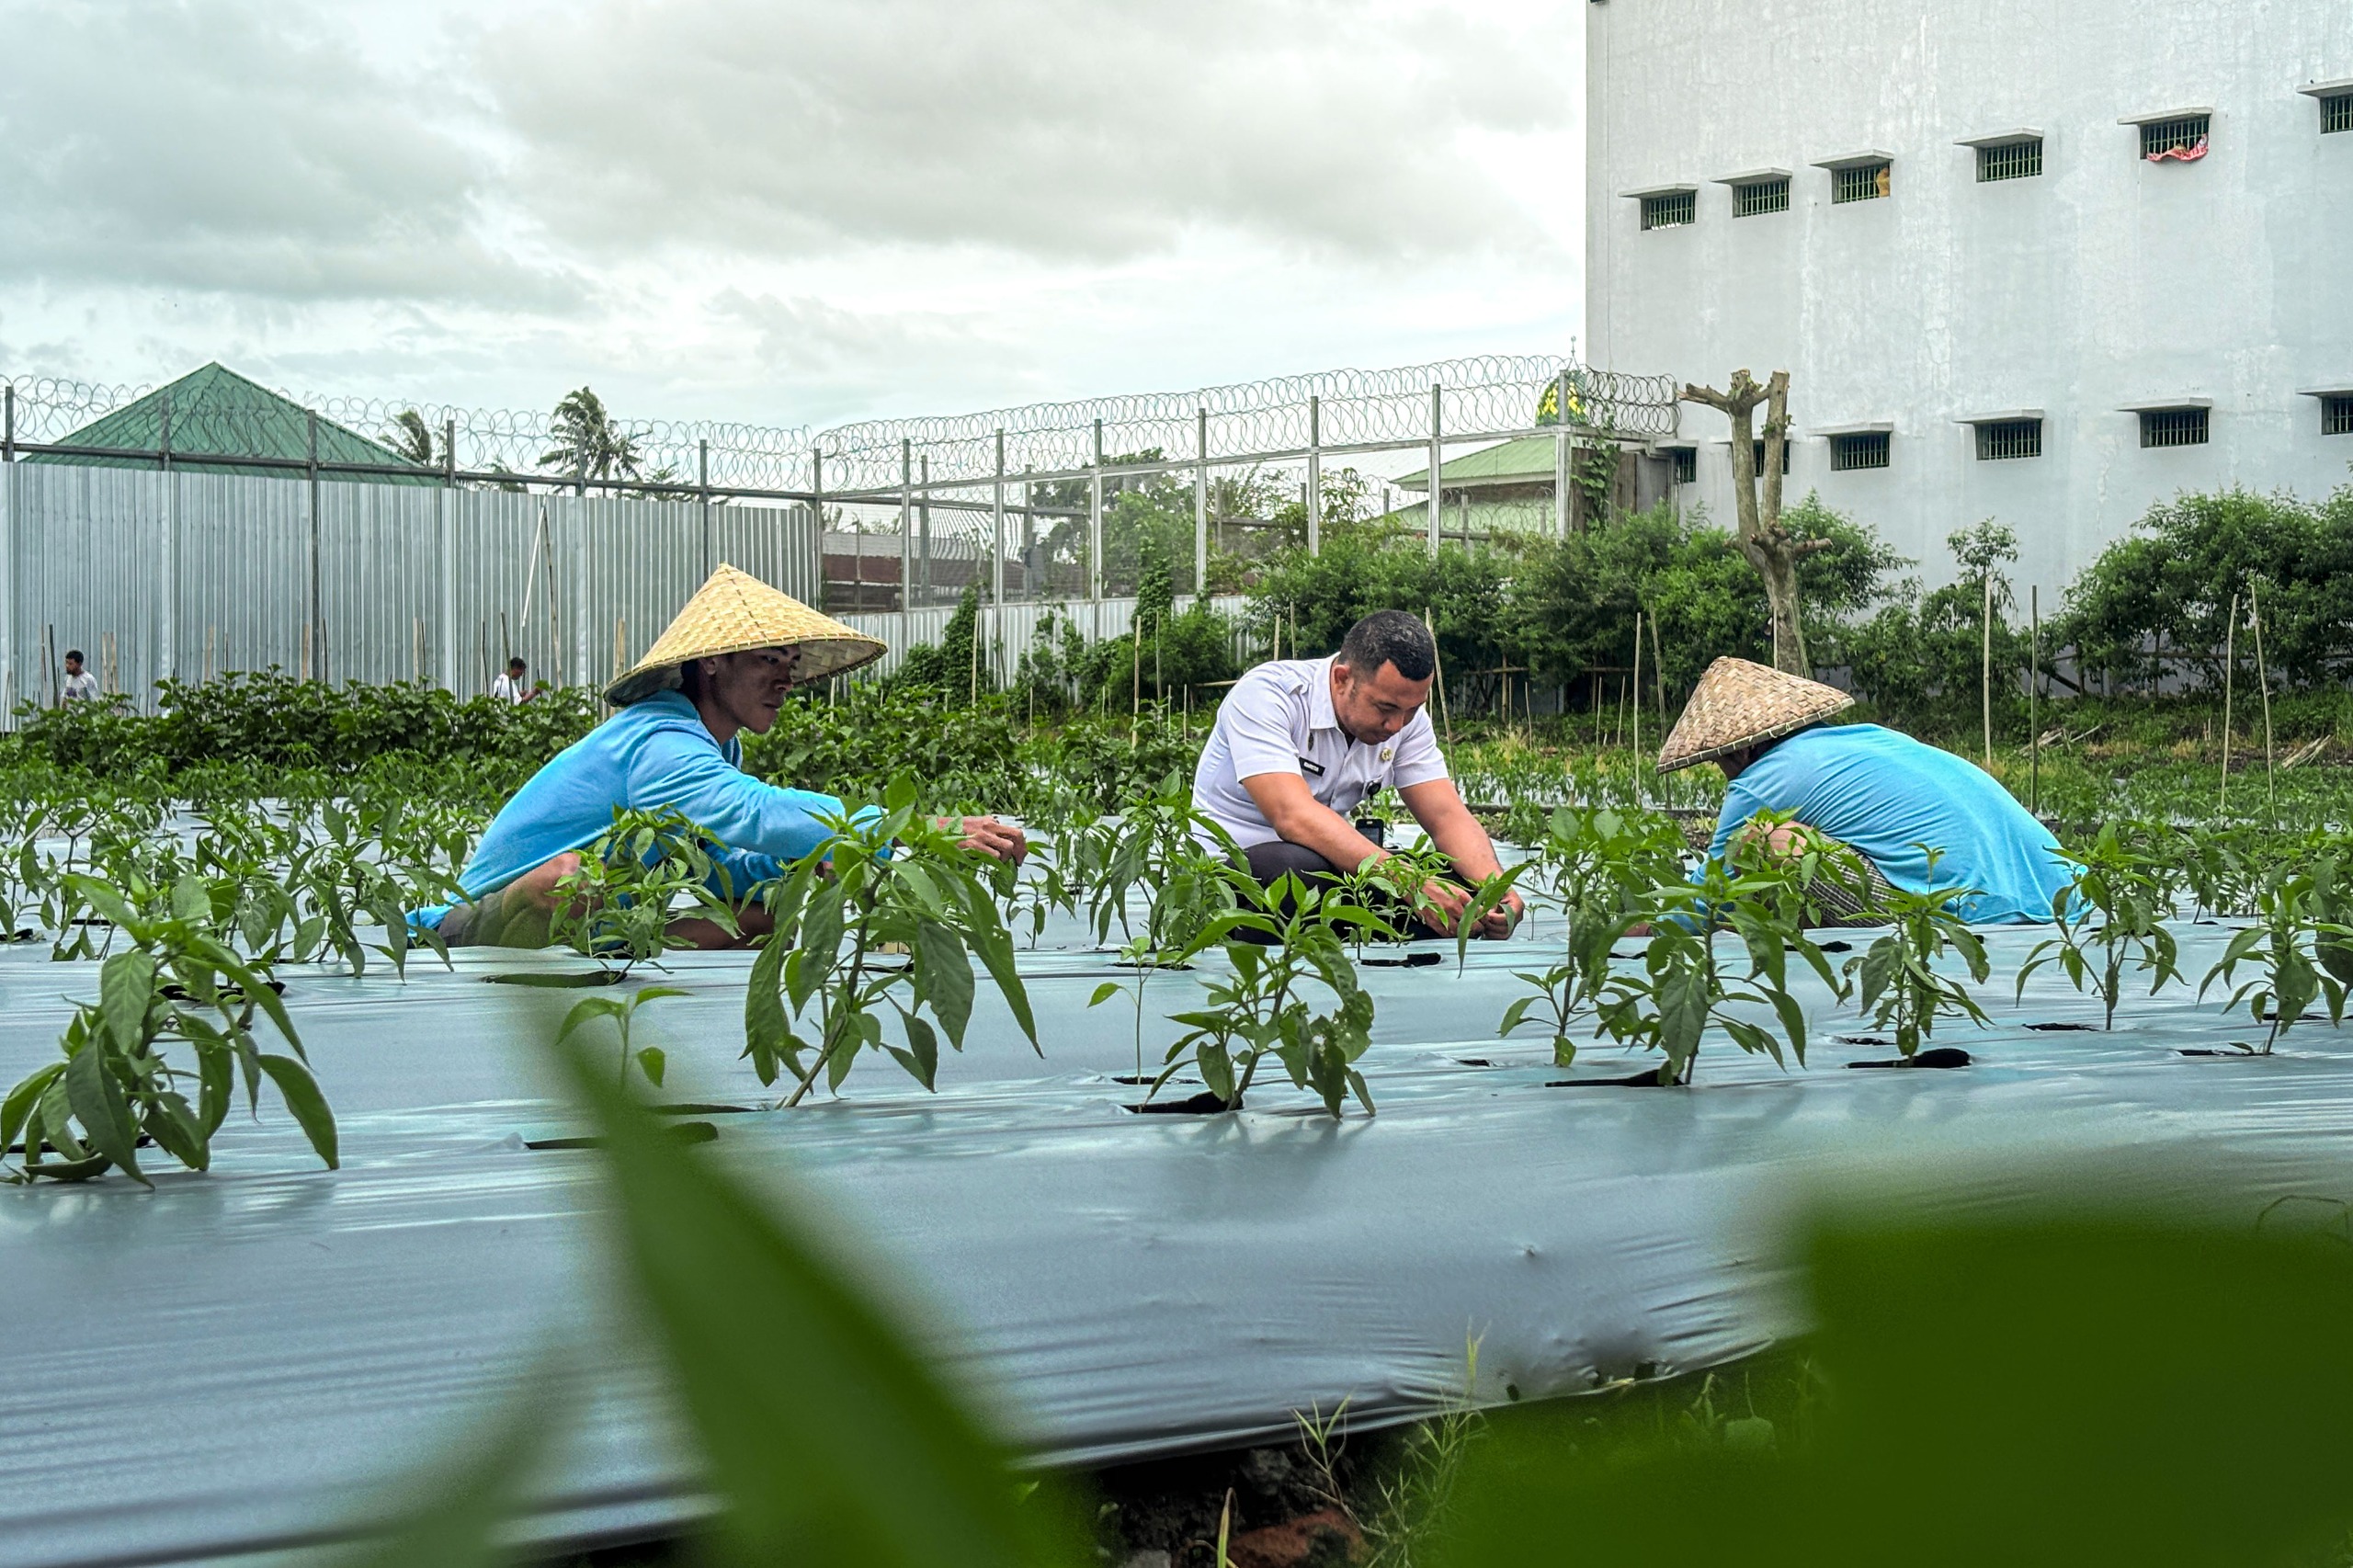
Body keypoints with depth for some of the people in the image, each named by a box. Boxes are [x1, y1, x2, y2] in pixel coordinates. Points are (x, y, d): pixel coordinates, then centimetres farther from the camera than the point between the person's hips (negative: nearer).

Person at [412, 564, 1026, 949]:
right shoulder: (662, 746, -25)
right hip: (498, 918, -10)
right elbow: (756, 812, -42)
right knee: (568, 872, -42)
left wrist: (796, 868, -12)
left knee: (775, 915, -2)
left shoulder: (712, 746, 7)